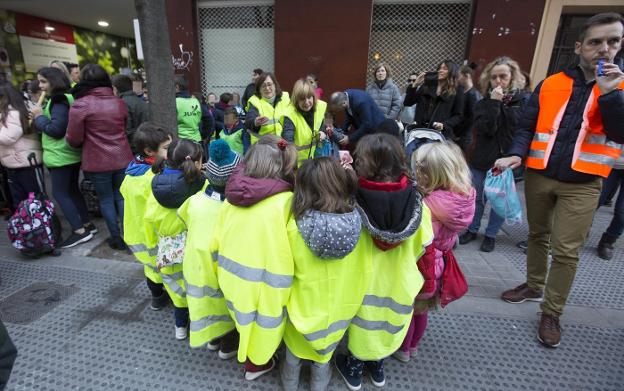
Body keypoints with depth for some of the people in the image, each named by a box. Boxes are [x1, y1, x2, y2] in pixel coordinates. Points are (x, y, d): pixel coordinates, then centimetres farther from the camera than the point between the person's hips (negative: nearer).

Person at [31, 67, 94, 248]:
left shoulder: (59, 101, -16)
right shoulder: (63, 99, 14)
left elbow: (56, 129, -22)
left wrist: (39, 116, -9)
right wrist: (38, 119, 6)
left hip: (60, 156, -10)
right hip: (71, 153, 10)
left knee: (59, 193, -3)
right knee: (72, 189, 15)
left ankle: (80, 231, -2)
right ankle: (87, 224, 21)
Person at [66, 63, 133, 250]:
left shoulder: (80, 105, -11)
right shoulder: (119, 103, 3)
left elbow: (74, 139, -8)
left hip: (97, 162, -3)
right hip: (122, 159, 3)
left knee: (106, 199, 11)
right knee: (122, 196, 13)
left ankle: (116, 238, 18)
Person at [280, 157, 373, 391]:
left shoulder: (296, 226, -29)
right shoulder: (359, 222, -21)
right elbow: (365, 269, -9)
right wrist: (352, 299, 8)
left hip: (304, 307, -1)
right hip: (340, 307, 2)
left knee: (294, 353, 31)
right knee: (324, 355, 31)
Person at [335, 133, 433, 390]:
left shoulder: (352, 198, -27)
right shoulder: (414, 199, -19)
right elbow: (424, 242, -6)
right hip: (399, 278, 2)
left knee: (363, 319, 22)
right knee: (388, 319, 26)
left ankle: (354, 370, 45)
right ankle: (377, 367, 50)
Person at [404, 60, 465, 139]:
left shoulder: (457, 90, 6)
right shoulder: (428, 85, 14)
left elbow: (458, 116, 3)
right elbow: (407, 103, 12)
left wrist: (444, 125, -14)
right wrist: (415, 85, 1)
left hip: (441, 133, -2)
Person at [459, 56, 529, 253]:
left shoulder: (524, 100, -4)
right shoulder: (484, 102, 2)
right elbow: (485, 128, -14)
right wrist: (494, 103, -18)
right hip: (481, 158, 2)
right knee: (477, 197, 13)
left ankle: (491, 235, 24)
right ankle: (472, 229, 30)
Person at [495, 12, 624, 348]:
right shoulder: (550, 85, 4)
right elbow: (527, 127, 3)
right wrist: (516, 154, -16)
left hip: (582, 184, -1)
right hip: (539, 176, 2)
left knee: (566, 251, -1)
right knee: (537, 235, 16)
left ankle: (551, 313, 14)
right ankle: (533, 286, 36)